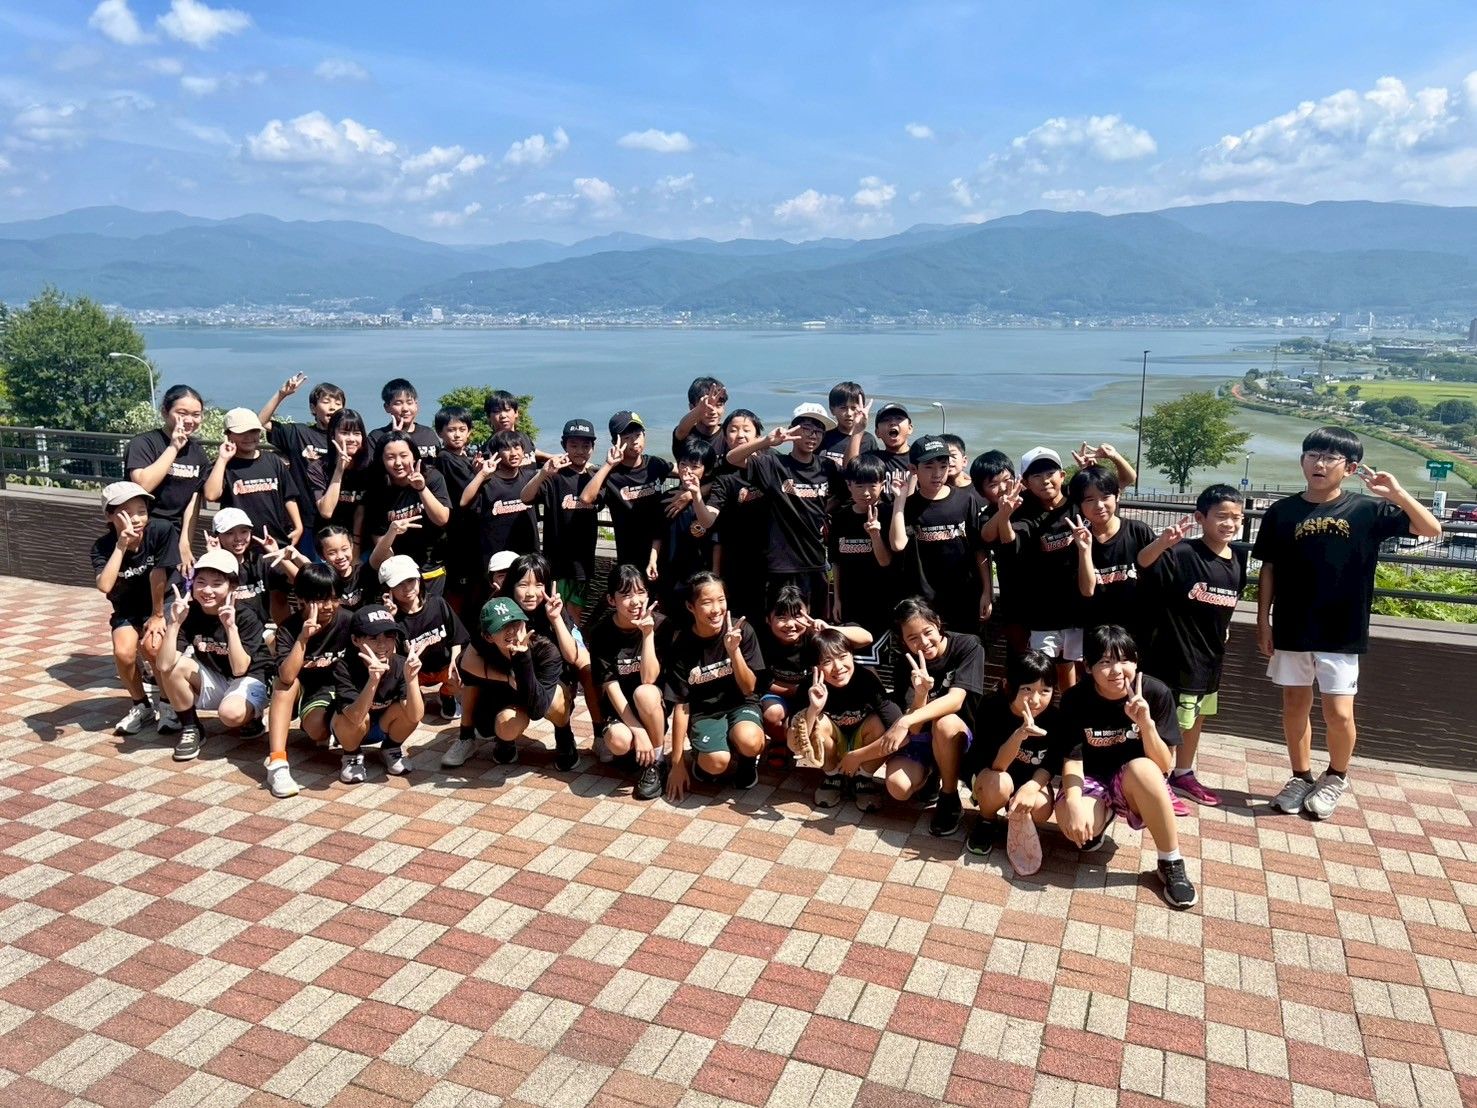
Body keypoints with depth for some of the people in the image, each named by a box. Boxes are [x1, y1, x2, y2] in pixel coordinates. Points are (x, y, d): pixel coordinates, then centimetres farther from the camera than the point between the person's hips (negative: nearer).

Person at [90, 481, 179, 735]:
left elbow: (157, 576, -20)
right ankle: (141, 706, 4)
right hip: (127, 609, 2)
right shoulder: (103, 546, -18)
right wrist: (121, 545, -38)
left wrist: (158, 615, -14)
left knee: (152, 645, -28)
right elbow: (104, 586, -35)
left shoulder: (162, 531, -24)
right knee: (124, 652, -24)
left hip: (163, 601, -2)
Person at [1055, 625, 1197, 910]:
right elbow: (1072, 758, -14)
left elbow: (1164, 766, -16)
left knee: (1141, 767, -37)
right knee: (1071, 821, -34)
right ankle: (1102, 816, 7)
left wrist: (1146, 723, -33)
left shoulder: (1156, 693, -16)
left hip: (1136, 785, 0)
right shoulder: (1075, 699, -14)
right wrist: (1074, 801, -33)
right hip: (1092, 781, 1)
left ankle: (1171, 864, -18)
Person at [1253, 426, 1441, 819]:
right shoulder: (1281, 513, -1)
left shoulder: (1367, 510, -3)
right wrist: (1263, 620, 2)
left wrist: (1397, 493, -19)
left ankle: (1336, 778, 25)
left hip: (1341, 634, -1)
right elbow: (1268, 570, 4)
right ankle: (1301, 777, 29)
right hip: (1291, 630, 2)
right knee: (1295, 707, 11)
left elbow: (1431, 530, -6)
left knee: (1339, 713, -1)